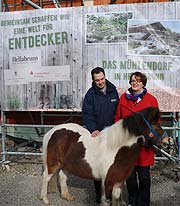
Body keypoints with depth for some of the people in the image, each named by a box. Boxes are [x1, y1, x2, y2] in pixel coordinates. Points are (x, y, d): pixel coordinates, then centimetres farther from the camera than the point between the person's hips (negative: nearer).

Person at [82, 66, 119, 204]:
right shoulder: (90, 94, -7)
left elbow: (118, 112, 10)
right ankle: (99, 193, 22)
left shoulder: (113, 91, 4)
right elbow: (87, 115, -13)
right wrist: (93, 129, -29)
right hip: (97, 134, -3)